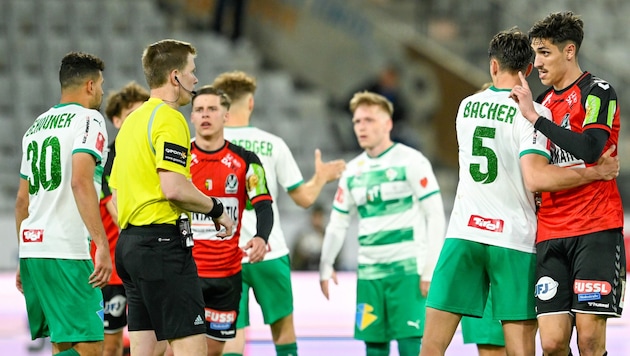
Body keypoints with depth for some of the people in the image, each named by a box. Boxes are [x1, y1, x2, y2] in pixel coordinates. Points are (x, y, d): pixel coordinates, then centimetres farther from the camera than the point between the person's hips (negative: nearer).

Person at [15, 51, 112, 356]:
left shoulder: (36, 125, 20)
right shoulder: (88, 119, -3)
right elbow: (80, 183, -18)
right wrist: (102, 245, -22)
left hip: (31, 248, 8)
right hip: (67, 251, -8)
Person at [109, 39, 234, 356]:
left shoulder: (131, 122, 19)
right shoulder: (170, 119, -10)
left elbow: (116, 193, 21)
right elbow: (173, 187, -21)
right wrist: (216, 210, -7)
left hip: (129, 240, 10)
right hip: (163, 243, -10)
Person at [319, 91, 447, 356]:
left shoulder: (411, 161, -4)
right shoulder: (353, 171, 12)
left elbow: (435, 215, -7)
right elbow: (338, 223, 20)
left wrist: (430, 268, -11)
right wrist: (325, 267, 14)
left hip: (408, 268, -5)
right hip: (369, 272, 5)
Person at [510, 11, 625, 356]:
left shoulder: (598, 92, -2)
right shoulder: (544, 102, 19)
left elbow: (589, 148, -21)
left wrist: (535, 117, -17)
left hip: (596, 232, -6)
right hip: (550, 235, 6)